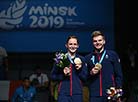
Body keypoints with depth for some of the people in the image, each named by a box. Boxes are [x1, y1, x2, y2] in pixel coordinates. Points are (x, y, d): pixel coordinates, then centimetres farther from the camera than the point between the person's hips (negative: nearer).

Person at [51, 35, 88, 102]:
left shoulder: (81, 59, 9)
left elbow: (85, 78, 9)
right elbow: (53, 76, 5)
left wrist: (80, 69, -7)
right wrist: (63, 75, -12)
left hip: (77, 94, 2)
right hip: (63, 93, -2)